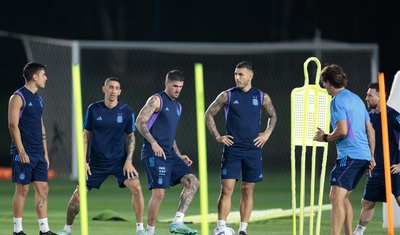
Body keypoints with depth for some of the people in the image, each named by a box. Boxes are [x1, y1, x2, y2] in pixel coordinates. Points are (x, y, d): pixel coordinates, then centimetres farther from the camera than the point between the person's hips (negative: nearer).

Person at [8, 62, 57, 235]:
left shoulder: (38, 98, 16)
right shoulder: (18, 97, -9)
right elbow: (13, 125, -14)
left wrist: (45, 153, 17)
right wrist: (21, 152, -18)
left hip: (38, 154, 8)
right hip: (24, 154, -8)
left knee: (43, 189, 4)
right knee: (22, 189, -4)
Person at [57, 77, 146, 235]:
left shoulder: (126, 111, -5)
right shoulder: (93, 109, -5)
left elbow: (130, 137, 4)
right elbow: (86, 135, 3)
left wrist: (129, 161, -6)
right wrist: (83, 161, -3)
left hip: (120, 160, 0)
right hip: (97, 162, 0)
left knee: (136, 188, -20)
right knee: (77, 195, -3)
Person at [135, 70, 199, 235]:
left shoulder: (177, 106, 21)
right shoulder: (157, 100, -5)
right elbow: (140, 122, -14)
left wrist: (179, 156, 21)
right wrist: (153, 143, -23)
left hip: (169, 154, 8)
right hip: (154, 154, -8)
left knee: (193, 182, -5)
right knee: (159, 193, -13)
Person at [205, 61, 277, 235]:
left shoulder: (262, 97, 5)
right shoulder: (227, 95, 1)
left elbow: (273, 116, 21)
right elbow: (209, 114, 9)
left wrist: (267, 134, 7)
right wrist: (217, 136, 1)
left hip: (253, 150, 2)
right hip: (232, 149, -2)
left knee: (247, 191, 5)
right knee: (227, 189, -10)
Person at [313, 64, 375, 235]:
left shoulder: (338, 100, -8)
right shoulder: (356, 98, 19)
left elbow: (342, 130, -19)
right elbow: (370, 130, 21)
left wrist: (325, 138, -2)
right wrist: (372, 156, 25)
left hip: (349, 155, -10)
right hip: (364, 156, 10)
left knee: (336, 197, -17)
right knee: (343, 197, 20)